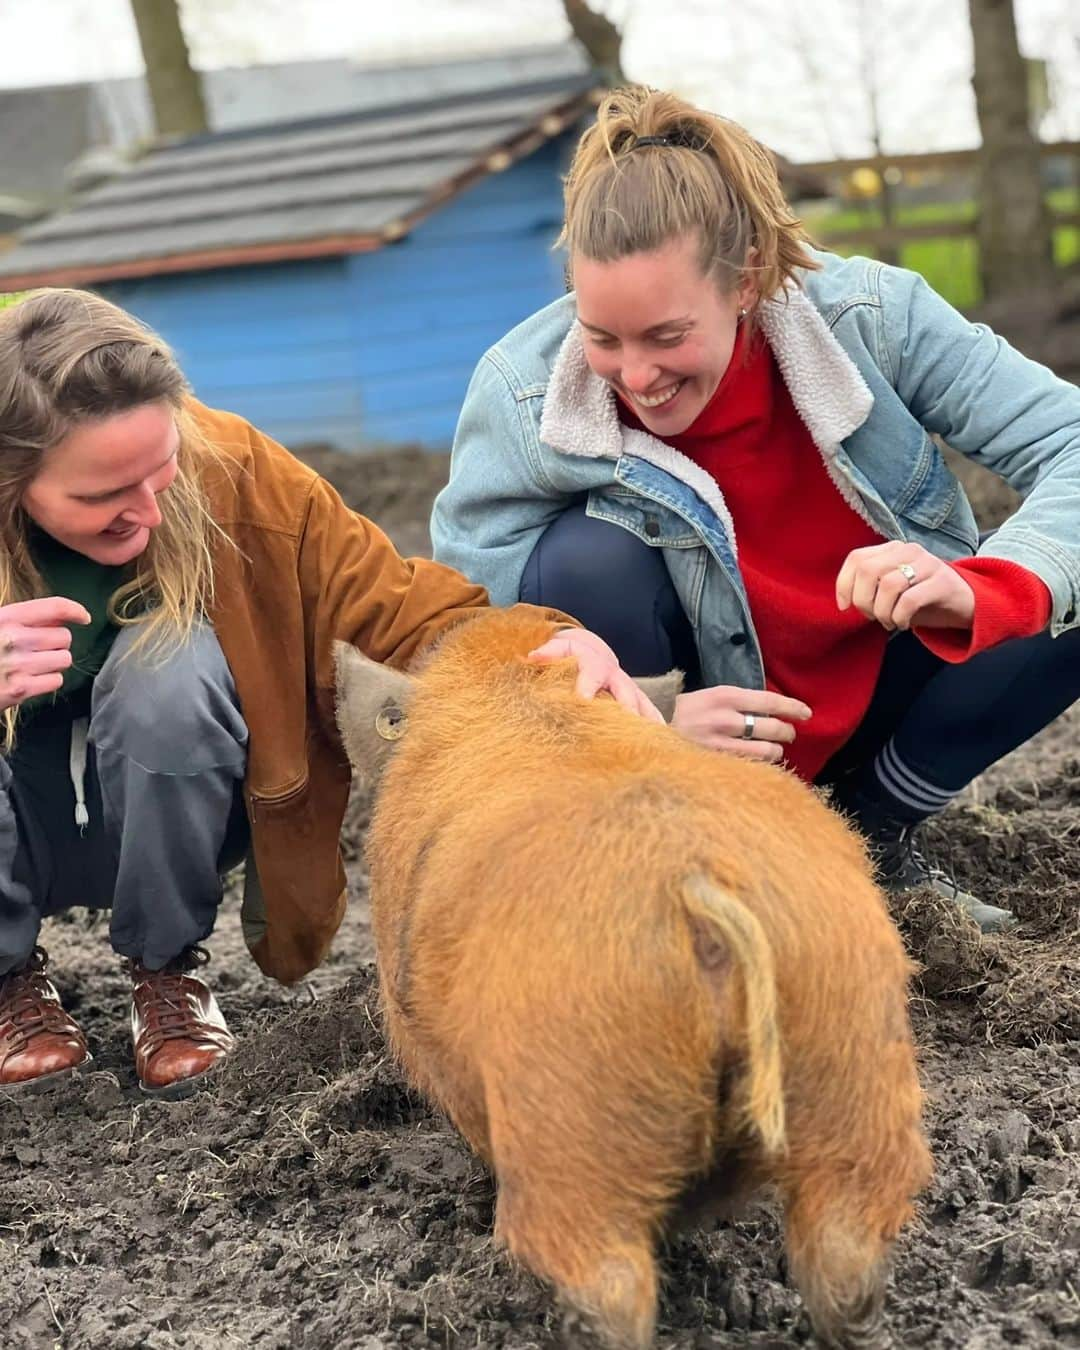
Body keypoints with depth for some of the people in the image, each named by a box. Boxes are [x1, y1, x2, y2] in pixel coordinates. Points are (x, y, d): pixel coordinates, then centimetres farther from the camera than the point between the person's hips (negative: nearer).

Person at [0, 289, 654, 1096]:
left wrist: (550, 648, -42)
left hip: (168, 809, 1)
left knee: (170, 667, -32)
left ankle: (167, 965, -4)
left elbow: (396, 615, -21)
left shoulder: (232, 473, -22)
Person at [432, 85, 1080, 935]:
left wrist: (978, 588, -44)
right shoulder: (523, 397, -25)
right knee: (589, 559, -31)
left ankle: (875, 828, 2)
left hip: (877, 696, 2)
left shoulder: (869, 315, -22)